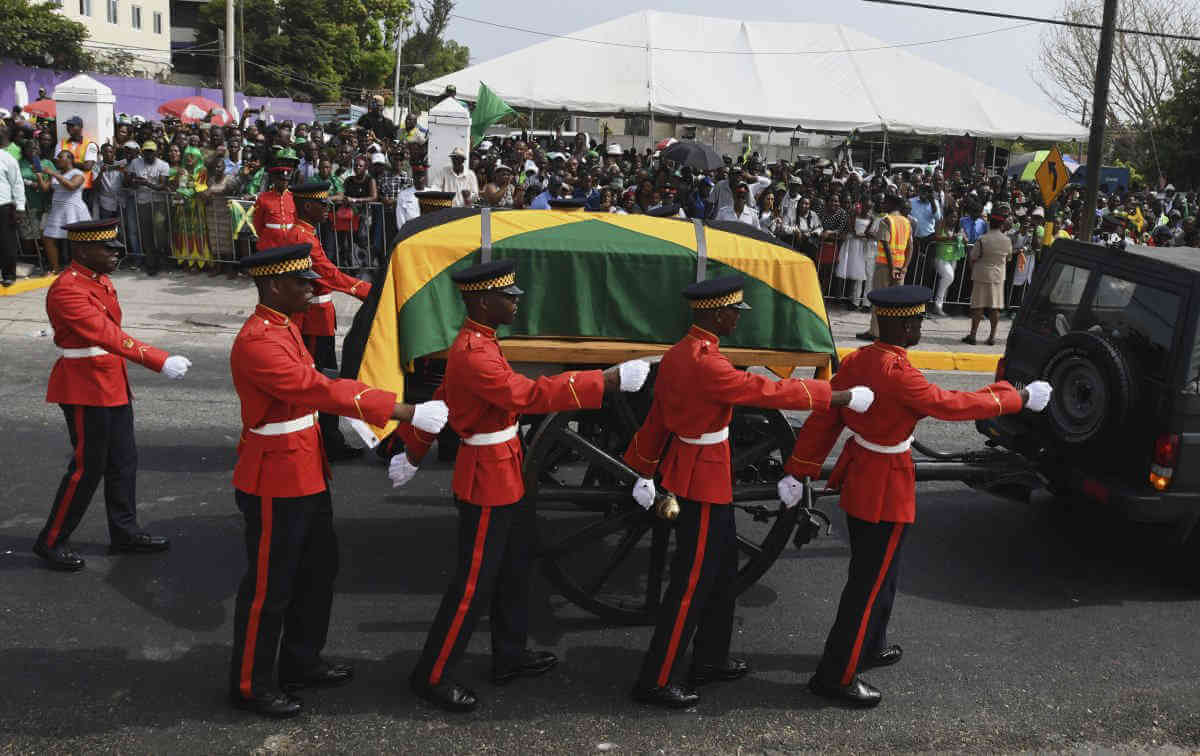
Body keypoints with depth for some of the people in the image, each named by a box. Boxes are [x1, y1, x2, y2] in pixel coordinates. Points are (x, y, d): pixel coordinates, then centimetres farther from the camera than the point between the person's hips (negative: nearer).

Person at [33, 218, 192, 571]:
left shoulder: (101, 281, 10)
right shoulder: (66, 290, -21)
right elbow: (107, 335, -31)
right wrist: (161, 362, -38)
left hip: (112, 385, 9)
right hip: (85, 390, -9)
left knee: (123, 461, 13)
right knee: (87, 467, -1)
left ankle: (125, 532, 26)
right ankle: (51, 542, 14)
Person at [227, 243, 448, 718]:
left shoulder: (284, 327, 9)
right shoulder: (257, 342, -24)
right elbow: (318, 390, -31)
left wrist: (352, 412, -1)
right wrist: (407, 412, -32)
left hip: (306, 474, 10)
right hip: (276, 482, -10)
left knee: (318, 570, 20)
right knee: (269, 588, 4)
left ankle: (299, 662, 36)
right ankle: (251, 685, 21)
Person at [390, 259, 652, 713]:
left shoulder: (477, 342, 9)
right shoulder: (474, 353, -24)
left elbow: (442, 400, 18)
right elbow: (529, 395, -35)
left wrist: (413, 453, 27)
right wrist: (606, 381, -36)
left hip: (504, 476, 10)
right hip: (488, 481, -10)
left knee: (514, 569, 19)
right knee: (474, 584, 0)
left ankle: (510, 658, 34)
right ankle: (432, 676, 12)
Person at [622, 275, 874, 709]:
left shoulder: (678, 354, 5)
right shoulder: (705, 364, -26)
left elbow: (656, 419, 12)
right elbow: (770, 392, -24)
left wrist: (644, 473, 21)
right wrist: (844, 397, -16)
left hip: (689, 470, 10)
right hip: (704, 482, -10)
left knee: (722, 568, 20)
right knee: (692, 583, 0)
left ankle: (710, 661, 33)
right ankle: (653, 682, 9)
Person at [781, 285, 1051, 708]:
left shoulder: (857, 360, -1)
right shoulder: (898, 374, -26)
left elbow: (824, 417, 2)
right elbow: (949, 405, -19)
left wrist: (798, 471, 8)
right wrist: (1018, 398, -8)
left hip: (858, 477, 9)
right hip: (886, 489, -9)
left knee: (879, 568, 26)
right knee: (870, 582, 2)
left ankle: (868, 648, 43)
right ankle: (836, 676, 11)